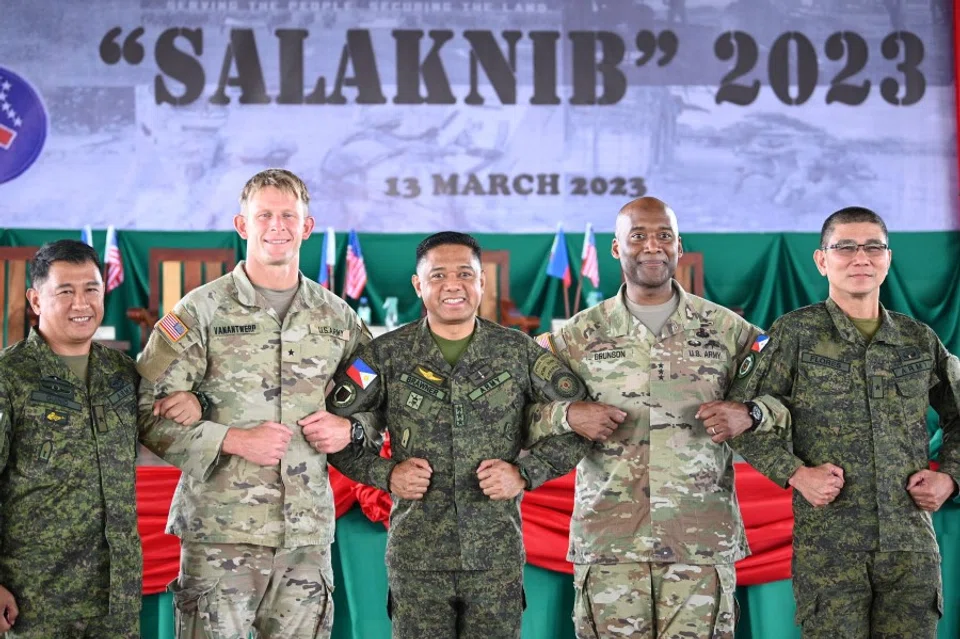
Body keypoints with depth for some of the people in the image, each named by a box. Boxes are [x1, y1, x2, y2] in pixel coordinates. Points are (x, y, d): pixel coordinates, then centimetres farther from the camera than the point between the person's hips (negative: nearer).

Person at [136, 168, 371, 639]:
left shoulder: (337, 317, 10)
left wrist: (349, 430, -2)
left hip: (309, 532, 4)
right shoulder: (201, 311, -2)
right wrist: (233, 440, -15)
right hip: (220, 532, -3)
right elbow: (147, 411, -6)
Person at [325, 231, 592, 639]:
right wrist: (384, 474, -7)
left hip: (499, 556, 1)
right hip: (416, 557, 0)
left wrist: (526, 472, -6)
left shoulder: (521, 352, 3)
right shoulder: (386, 355, 2)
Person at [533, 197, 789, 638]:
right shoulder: (580, 336, 5)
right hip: (608, 544, 0)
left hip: (704, 542, 0)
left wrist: (749, 415, -11)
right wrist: (569, 415, -13)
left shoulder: (728, 330, 5)